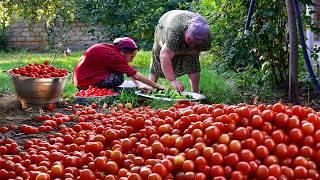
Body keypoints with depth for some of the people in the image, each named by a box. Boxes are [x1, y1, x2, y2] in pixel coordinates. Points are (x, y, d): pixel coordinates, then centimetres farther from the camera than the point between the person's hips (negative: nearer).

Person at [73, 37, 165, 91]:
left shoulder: (111, 48, 2)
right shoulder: (113, 55, -23)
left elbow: (130, 71, 8)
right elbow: (135, 75, -19)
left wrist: (139, 84, -2)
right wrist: (156, 86, -13)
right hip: (85, 83, -9)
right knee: (118, 78, -23)